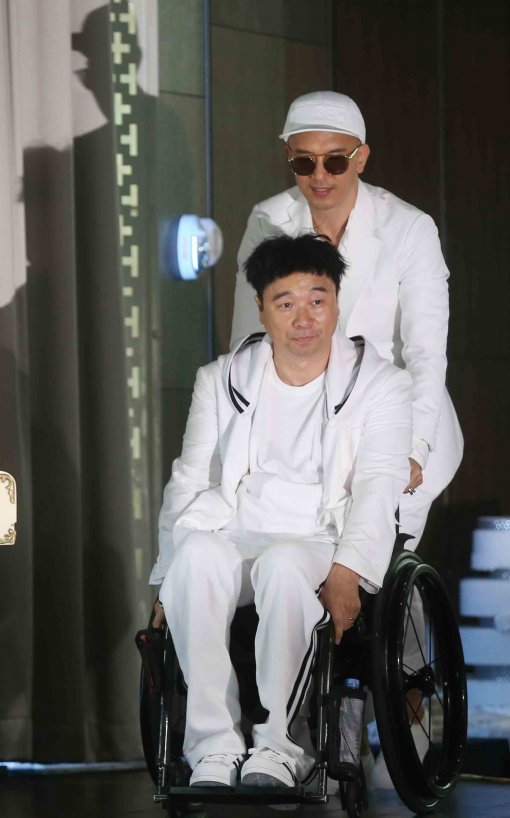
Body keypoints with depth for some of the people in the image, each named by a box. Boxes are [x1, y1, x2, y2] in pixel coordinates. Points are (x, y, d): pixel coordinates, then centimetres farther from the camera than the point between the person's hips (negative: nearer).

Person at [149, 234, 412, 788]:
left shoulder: (379, 385, 7)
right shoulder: (222, 381, 15)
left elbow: (377, 487, -5)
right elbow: (189, 484, 12)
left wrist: (345, 572, -22)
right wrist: (169, 582, -3)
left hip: (318, 546, -2)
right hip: (233, 536, 2)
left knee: (282, 565, -39)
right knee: (198, 552, -35)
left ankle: (279, 746, -31)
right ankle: (214, 750, -34)